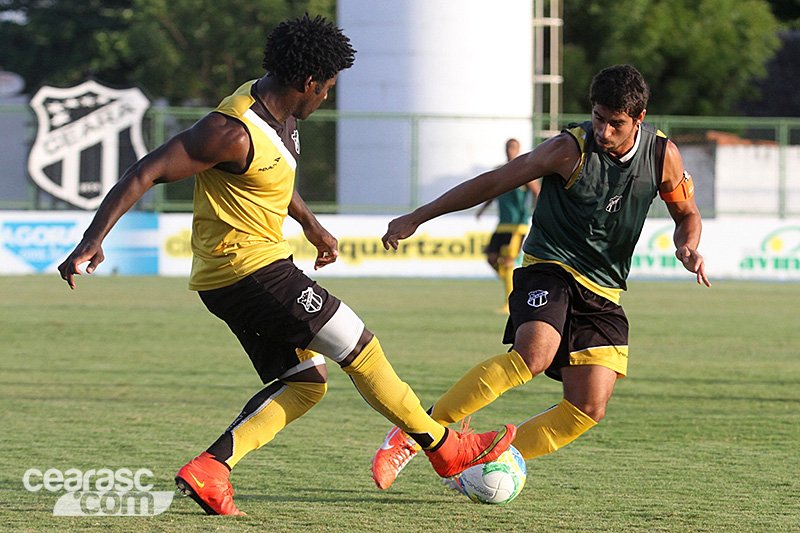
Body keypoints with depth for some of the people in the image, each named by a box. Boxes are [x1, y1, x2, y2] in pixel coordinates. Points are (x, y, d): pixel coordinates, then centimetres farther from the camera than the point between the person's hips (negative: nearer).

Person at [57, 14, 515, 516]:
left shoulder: (279, 111, 6)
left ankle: (210, 469, -5)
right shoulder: (235, 131, -24)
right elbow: (146, 173, -24)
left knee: (305, 381, 8)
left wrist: (311, 224, 33)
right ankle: (444, 446, 11)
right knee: (361, 348, -2)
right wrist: (93, 240, -29)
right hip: (249, 264, -10)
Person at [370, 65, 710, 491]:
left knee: (588, 409, -10)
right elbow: (491, 184, -7)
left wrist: (687, 247, -9)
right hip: (549, 270, -5)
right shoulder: (570, 151, -13)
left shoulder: (663, 156, -2)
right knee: (534, 354, -33)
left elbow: (686, 214, 16)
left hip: (603, 292, 5)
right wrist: (415, 219, -6)